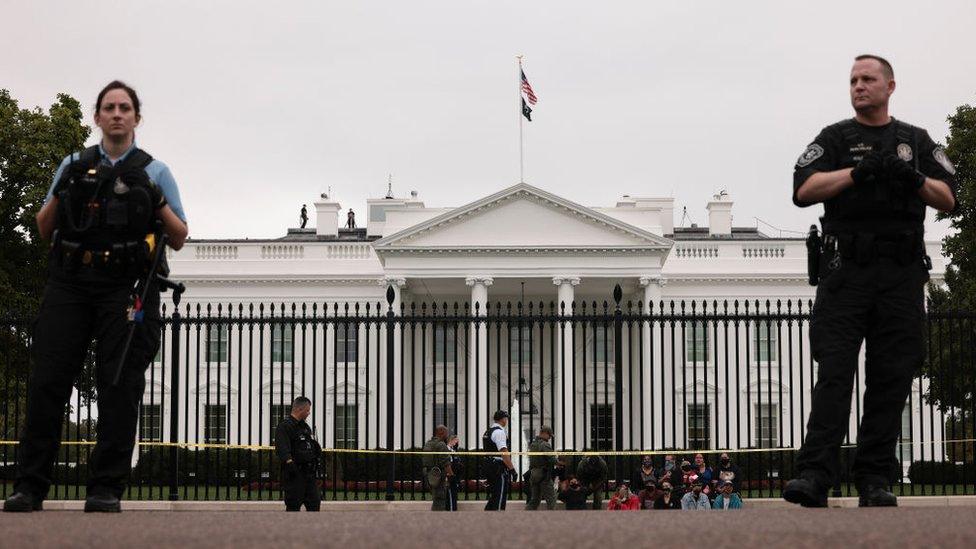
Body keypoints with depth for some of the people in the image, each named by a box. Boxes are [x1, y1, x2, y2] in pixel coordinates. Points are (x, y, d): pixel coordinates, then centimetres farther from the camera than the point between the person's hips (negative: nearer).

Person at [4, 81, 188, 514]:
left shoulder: (154, 172, 14)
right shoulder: (74, 166, 19)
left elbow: (178, 239, 10)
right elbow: (44, 230, 15)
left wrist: (156, 200, -7)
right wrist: (62, 191, -3)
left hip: (125, 287, -1)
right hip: (69, 282, 2)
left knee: (119, 387, -7)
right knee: (48, 380, -6)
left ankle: (106, 489, -5)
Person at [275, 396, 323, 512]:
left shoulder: (305, 427, 19)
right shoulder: (284, 427, -11)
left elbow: (314, 447, 29)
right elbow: (282, 449, -24)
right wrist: (289, 463, -35)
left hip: (309, 474, 9)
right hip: (295, 475, -9)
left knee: (314, 502, 9)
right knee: (293, 505, -5)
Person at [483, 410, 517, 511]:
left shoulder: (488, 432, 18)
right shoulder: (499, 432, -13)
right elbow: (503, 452, -20)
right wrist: (512, 469, -20)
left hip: (490, 467, 10)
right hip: (500, 468, -10)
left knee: (494, 495, 16)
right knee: (500, 496, -6)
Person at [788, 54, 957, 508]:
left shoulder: (917, 141, 18)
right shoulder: (834, 138, 13)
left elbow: (948, 199, 9)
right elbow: (803, 190, -2)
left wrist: (915, 179, -11)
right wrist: (859, 171, -11)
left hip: (902, 274, 2)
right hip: (846, 267, -2)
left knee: (891, 378, -1)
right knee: (834, 372, -10)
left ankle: (875, 481, 3)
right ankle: (814, 476, -17)